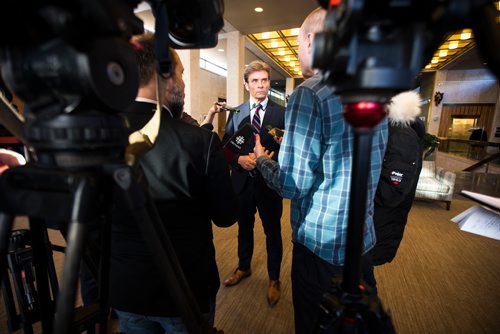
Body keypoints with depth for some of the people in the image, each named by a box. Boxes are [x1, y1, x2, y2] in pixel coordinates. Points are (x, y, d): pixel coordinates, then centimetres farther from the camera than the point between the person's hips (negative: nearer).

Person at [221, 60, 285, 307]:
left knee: (273, 232, 12)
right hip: (242, 181, 3)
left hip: (269, 182, -2)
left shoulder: (281, 113, -4)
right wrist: (240, 159, -15)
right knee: (244, 228, 21)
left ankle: (274, 279, 35)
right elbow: (225, 146, 3)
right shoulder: (235, 113, 5)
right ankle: (243, 267, 46)